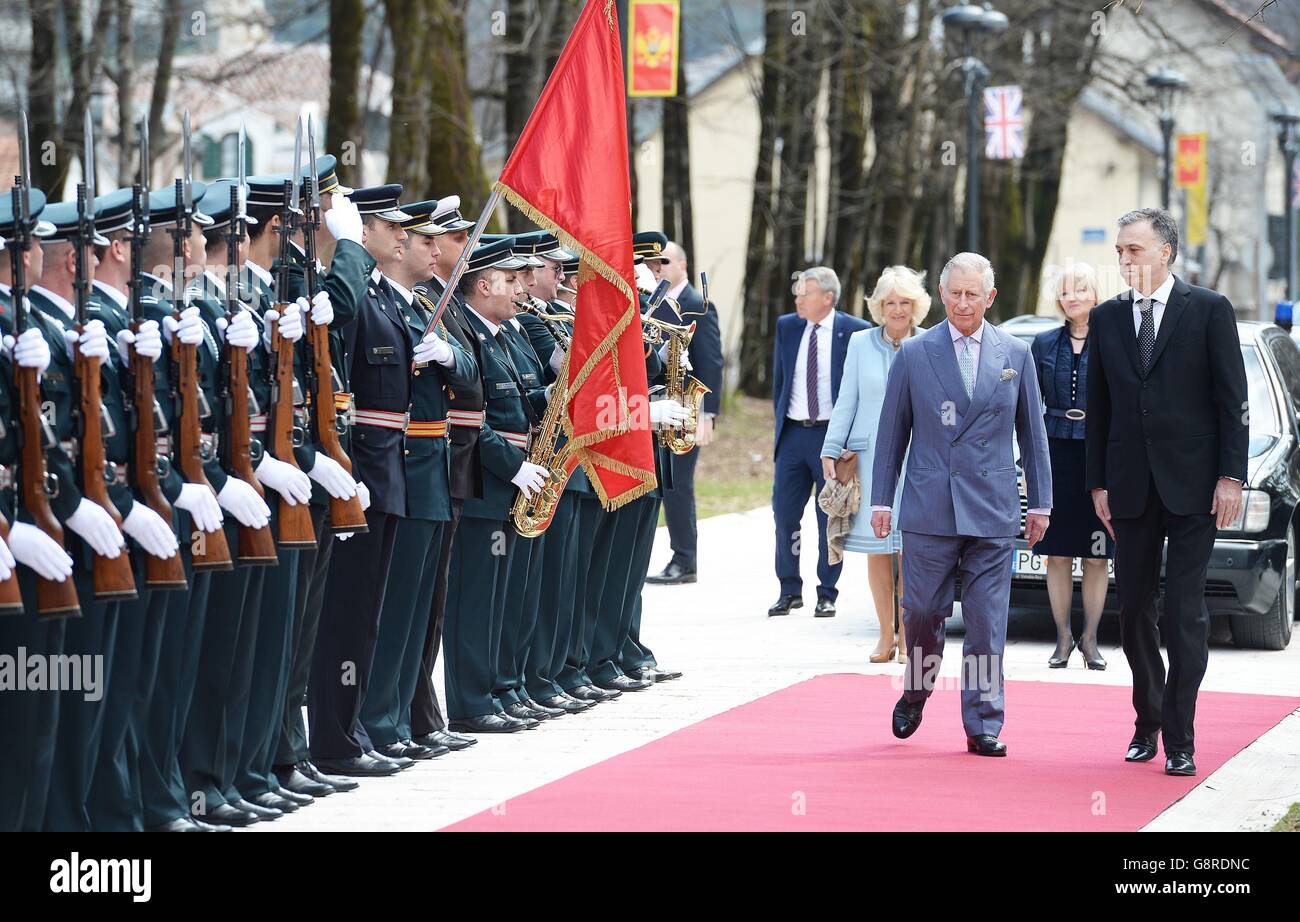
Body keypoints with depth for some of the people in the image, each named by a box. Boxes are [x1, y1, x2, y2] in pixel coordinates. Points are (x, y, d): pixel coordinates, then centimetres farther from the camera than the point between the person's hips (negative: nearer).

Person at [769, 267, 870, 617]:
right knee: (784, 513, 3)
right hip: (793, 433, 4)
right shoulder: (786, 326, 7)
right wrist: (781, 422, 12)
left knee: (831, 517, 2)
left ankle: (827, 594, 11)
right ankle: (790, 591, 13)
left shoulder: (854, 332, -6)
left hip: (832, 434, -4)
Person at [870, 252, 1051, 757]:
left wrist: (1040, 503, 7)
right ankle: (916, 690, 29)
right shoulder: (913, 354, 4)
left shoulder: (1015, 354, 7)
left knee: (987, 625, 0)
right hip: (929, 508, 0)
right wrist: (881, 500, 4)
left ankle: (983, 725, 6)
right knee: (922, 611, 2)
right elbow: (892, 432, 7)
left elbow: (1032, 432, 10)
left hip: (992, 511, 0)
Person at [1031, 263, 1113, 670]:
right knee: (1057, 554, 2)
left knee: (1096, 557, 2)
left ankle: (1089, 638, 10)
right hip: (1057, 455, 2)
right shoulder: (1045, 344, 8)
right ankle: (1063, 638, 10)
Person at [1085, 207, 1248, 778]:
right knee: (1134, 610, 8)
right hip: (1132, 490, 4)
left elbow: (1232, 399, -3)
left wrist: (1231, 476, -9)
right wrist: (1098, 484, 6)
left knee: (1186, 614, -5)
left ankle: (1179, 740, -2)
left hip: (1192, 488, -4)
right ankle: (1147, 724, 23)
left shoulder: (1208, 310, -2)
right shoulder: (1106, 319, 9)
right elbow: (1098, 407, 11)